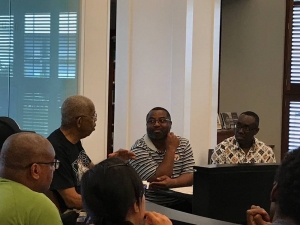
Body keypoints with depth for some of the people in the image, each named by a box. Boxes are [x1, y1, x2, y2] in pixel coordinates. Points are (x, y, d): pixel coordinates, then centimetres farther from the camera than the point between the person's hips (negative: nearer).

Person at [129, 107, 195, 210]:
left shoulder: (183, 144, 7)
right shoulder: (138, 149, -9)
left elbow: (190, 176, -2)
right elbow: (157, 180, -17)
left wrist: (171, 182, -23)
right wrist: (171, 149, -13)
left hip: (178, 204, 5)